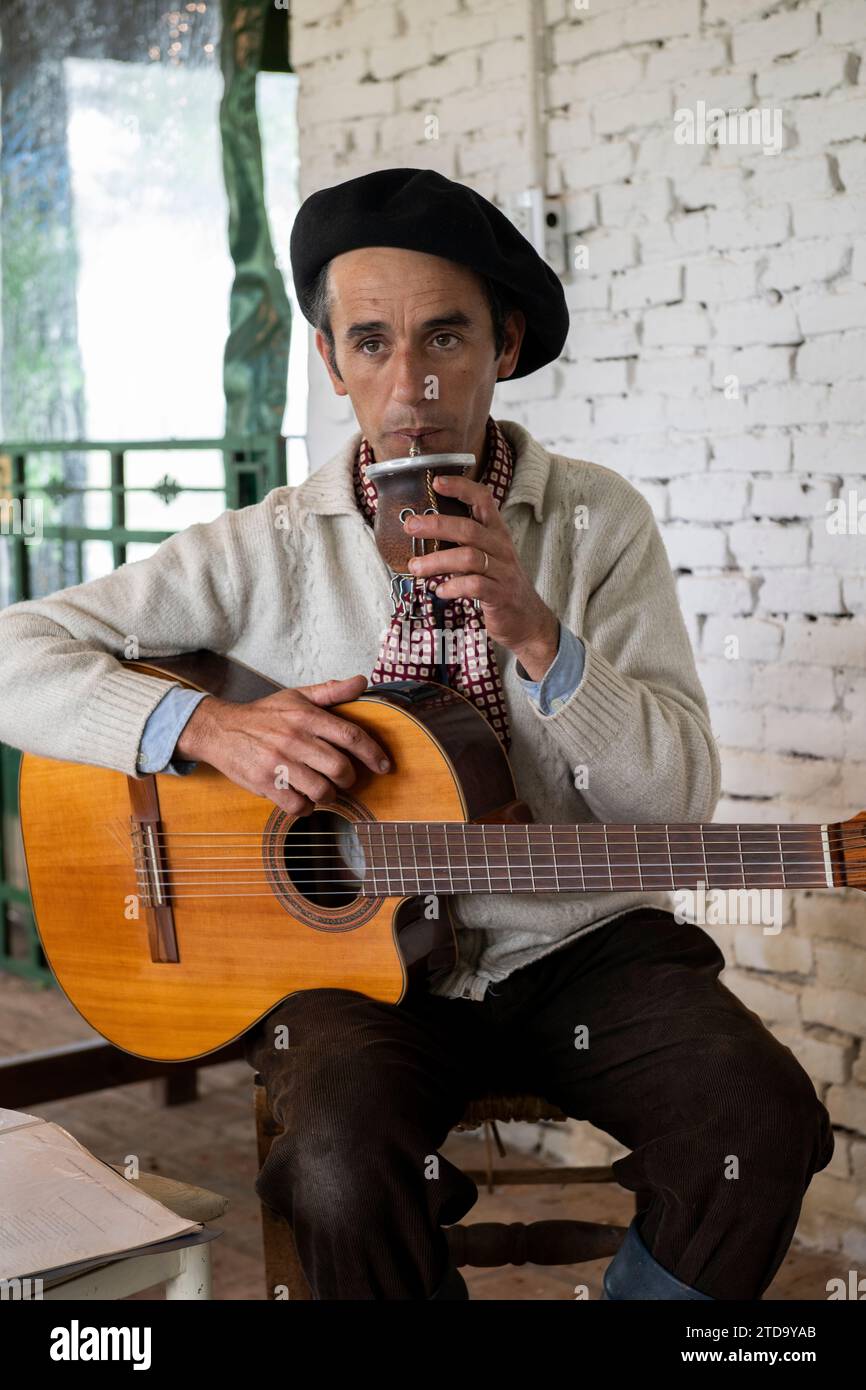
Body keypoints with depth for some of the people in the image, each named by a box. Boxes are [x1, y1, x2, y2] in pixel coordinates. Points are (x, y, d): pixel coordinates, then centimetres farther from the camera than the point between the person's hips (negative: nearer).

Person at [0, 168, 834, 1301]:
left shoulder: (600, 520, 2)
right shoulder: (271, 548, 0)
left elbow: (679, 801, -5)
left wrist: (534, 633, -19)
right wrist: (210, 725, -17)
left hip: (579, 948, 2)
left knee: (762, 1126, -24)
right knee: (345, 1169, -31)